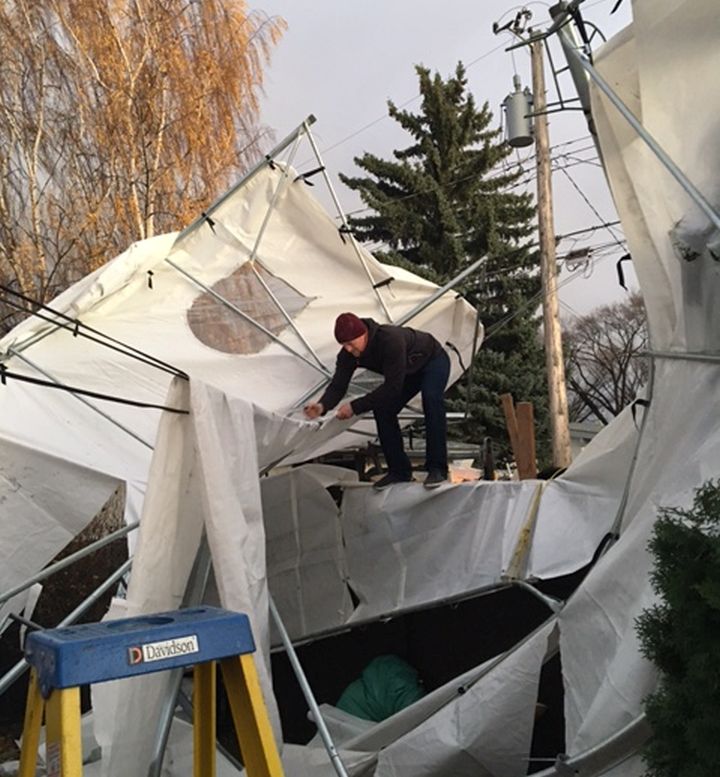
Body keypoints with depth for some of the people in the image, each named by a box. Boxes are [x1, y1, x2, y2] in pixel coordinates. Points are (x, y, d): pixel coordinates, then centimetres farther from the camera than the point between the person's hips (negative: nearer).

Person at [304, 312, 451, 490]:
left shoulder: (391, 340, -43)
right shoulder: (348, 354, -21)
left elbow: (392, 387, -42)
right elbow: (338, 385, -22)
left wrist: (356, 406, -42)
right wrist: (323, 405, -45)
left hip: (433, 360, -7)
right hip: (409, 371, 7)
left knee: (431, 399, -33)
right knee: (382, 409, -9)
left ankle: (437, 469, -26)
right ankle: (399, 471, 2)